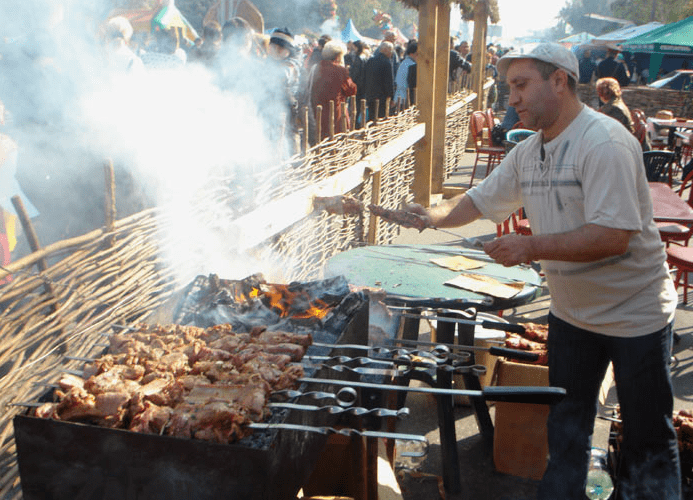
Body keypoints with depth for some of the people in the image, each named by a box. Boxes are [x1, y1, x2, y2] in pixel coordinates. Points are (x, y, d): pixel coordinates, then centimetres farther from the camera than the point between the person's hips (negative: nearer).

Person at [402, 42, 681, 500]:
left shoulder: (604, 142, -23)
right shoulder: (528, 151, 3)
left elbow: (614, 237, -30)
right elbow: (481, 200, 12)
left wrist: (532, 247, -29)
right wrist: (436, 216, -7)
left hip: (636, 312, -7)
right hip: (572, 311, 7)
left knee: (649, 441, 9)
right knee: (566, 427, 20)